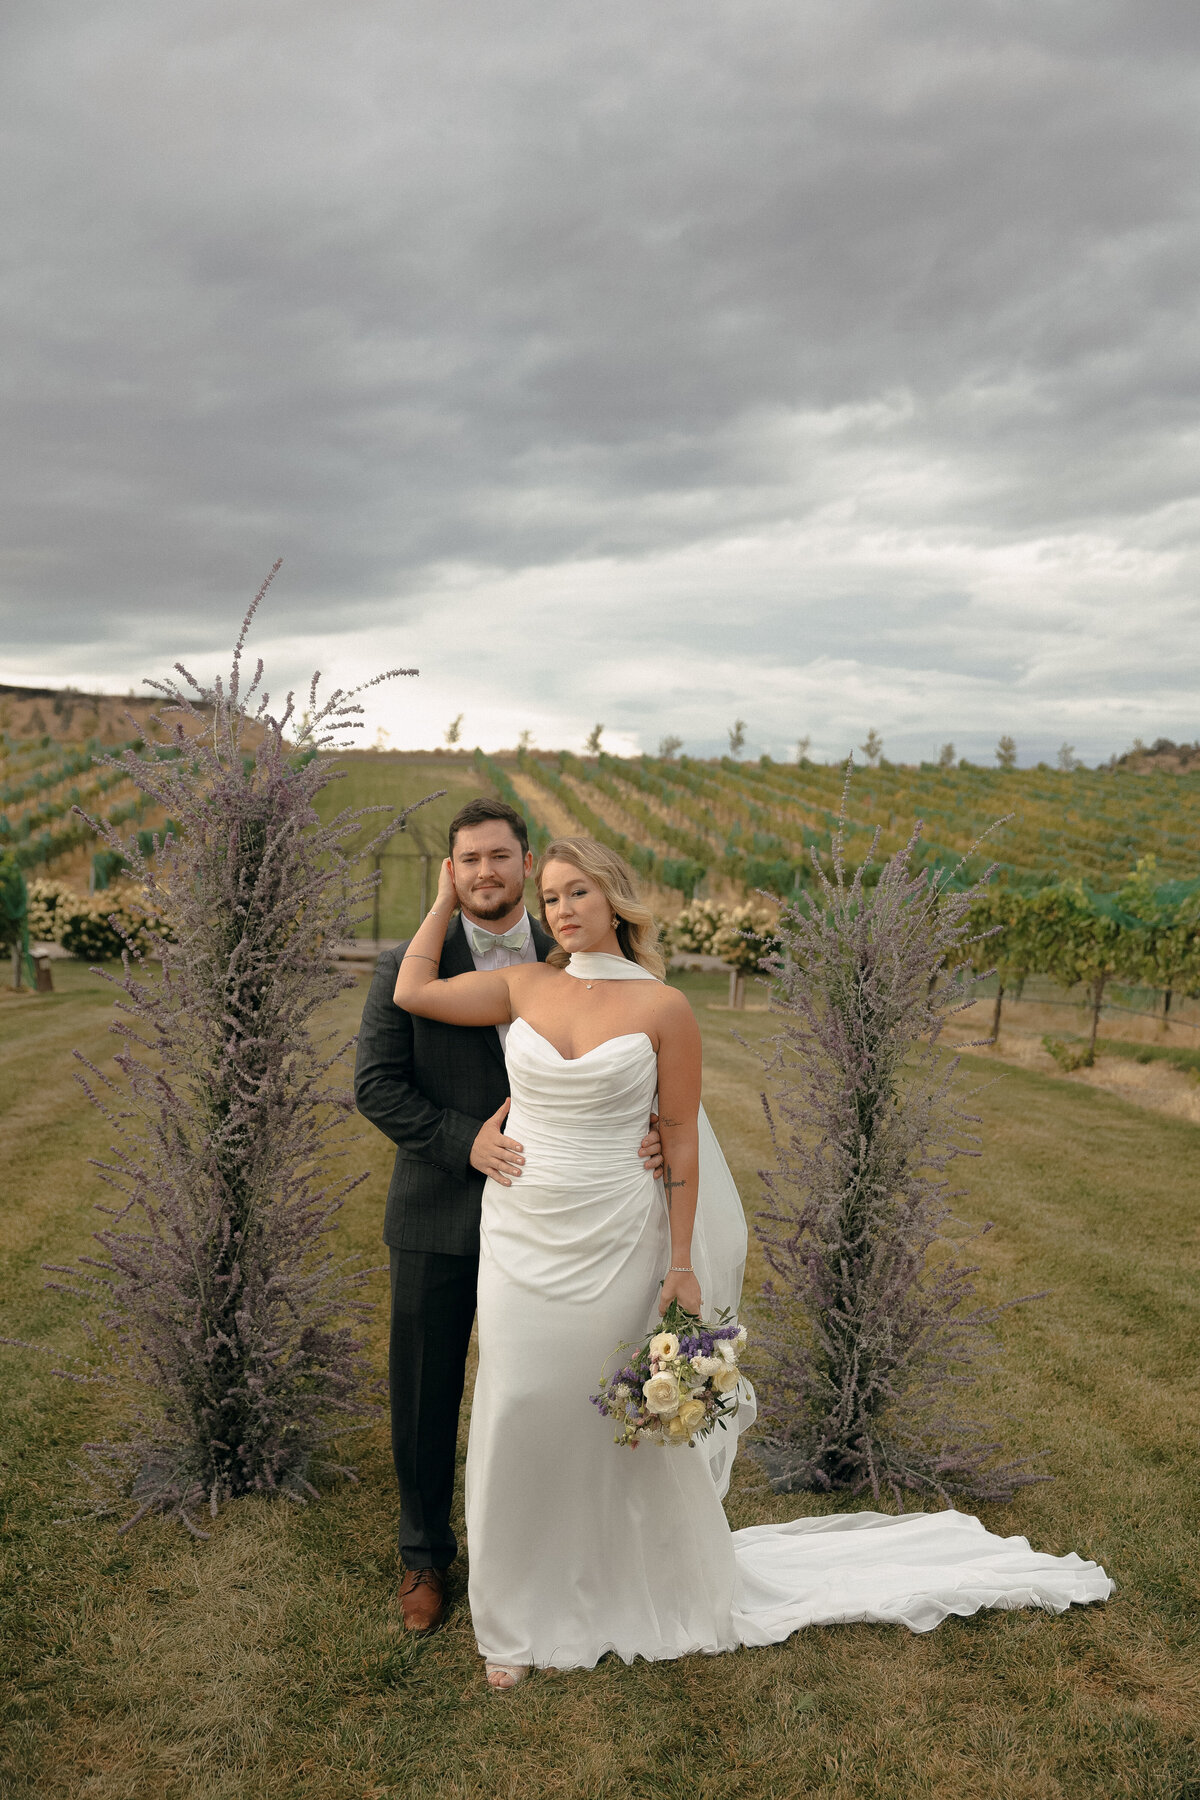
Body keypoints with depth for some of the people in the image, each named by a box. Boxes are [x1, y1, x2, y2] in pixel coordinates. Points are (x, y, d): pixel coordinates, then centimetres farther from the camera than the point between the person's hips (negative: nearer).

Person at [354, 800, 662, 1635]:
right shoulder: (409, 965, -7)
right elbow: (376, 1085, -10)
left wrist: (646, 1135, -18)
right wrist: (466, 1141, -23)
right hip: (436, 1218, -1)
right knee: (425, 1396, 13)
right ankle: (426, 1555, 37)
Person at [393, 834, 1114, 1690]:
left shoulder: (663, 1007, -9)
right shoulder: (523, 986, 0)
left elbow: (682, 1139, -6)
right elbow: (411, 992, 1)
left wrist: (681, 1262, -6)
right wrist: (449, 895, 5)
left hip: (614, 1246, -2)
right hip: (520, 1240, 3)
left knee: (624, 1420, 13)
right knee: (522, 1419, 10)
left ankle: (672, 1582, 41)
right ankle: (522, 1617, 32)